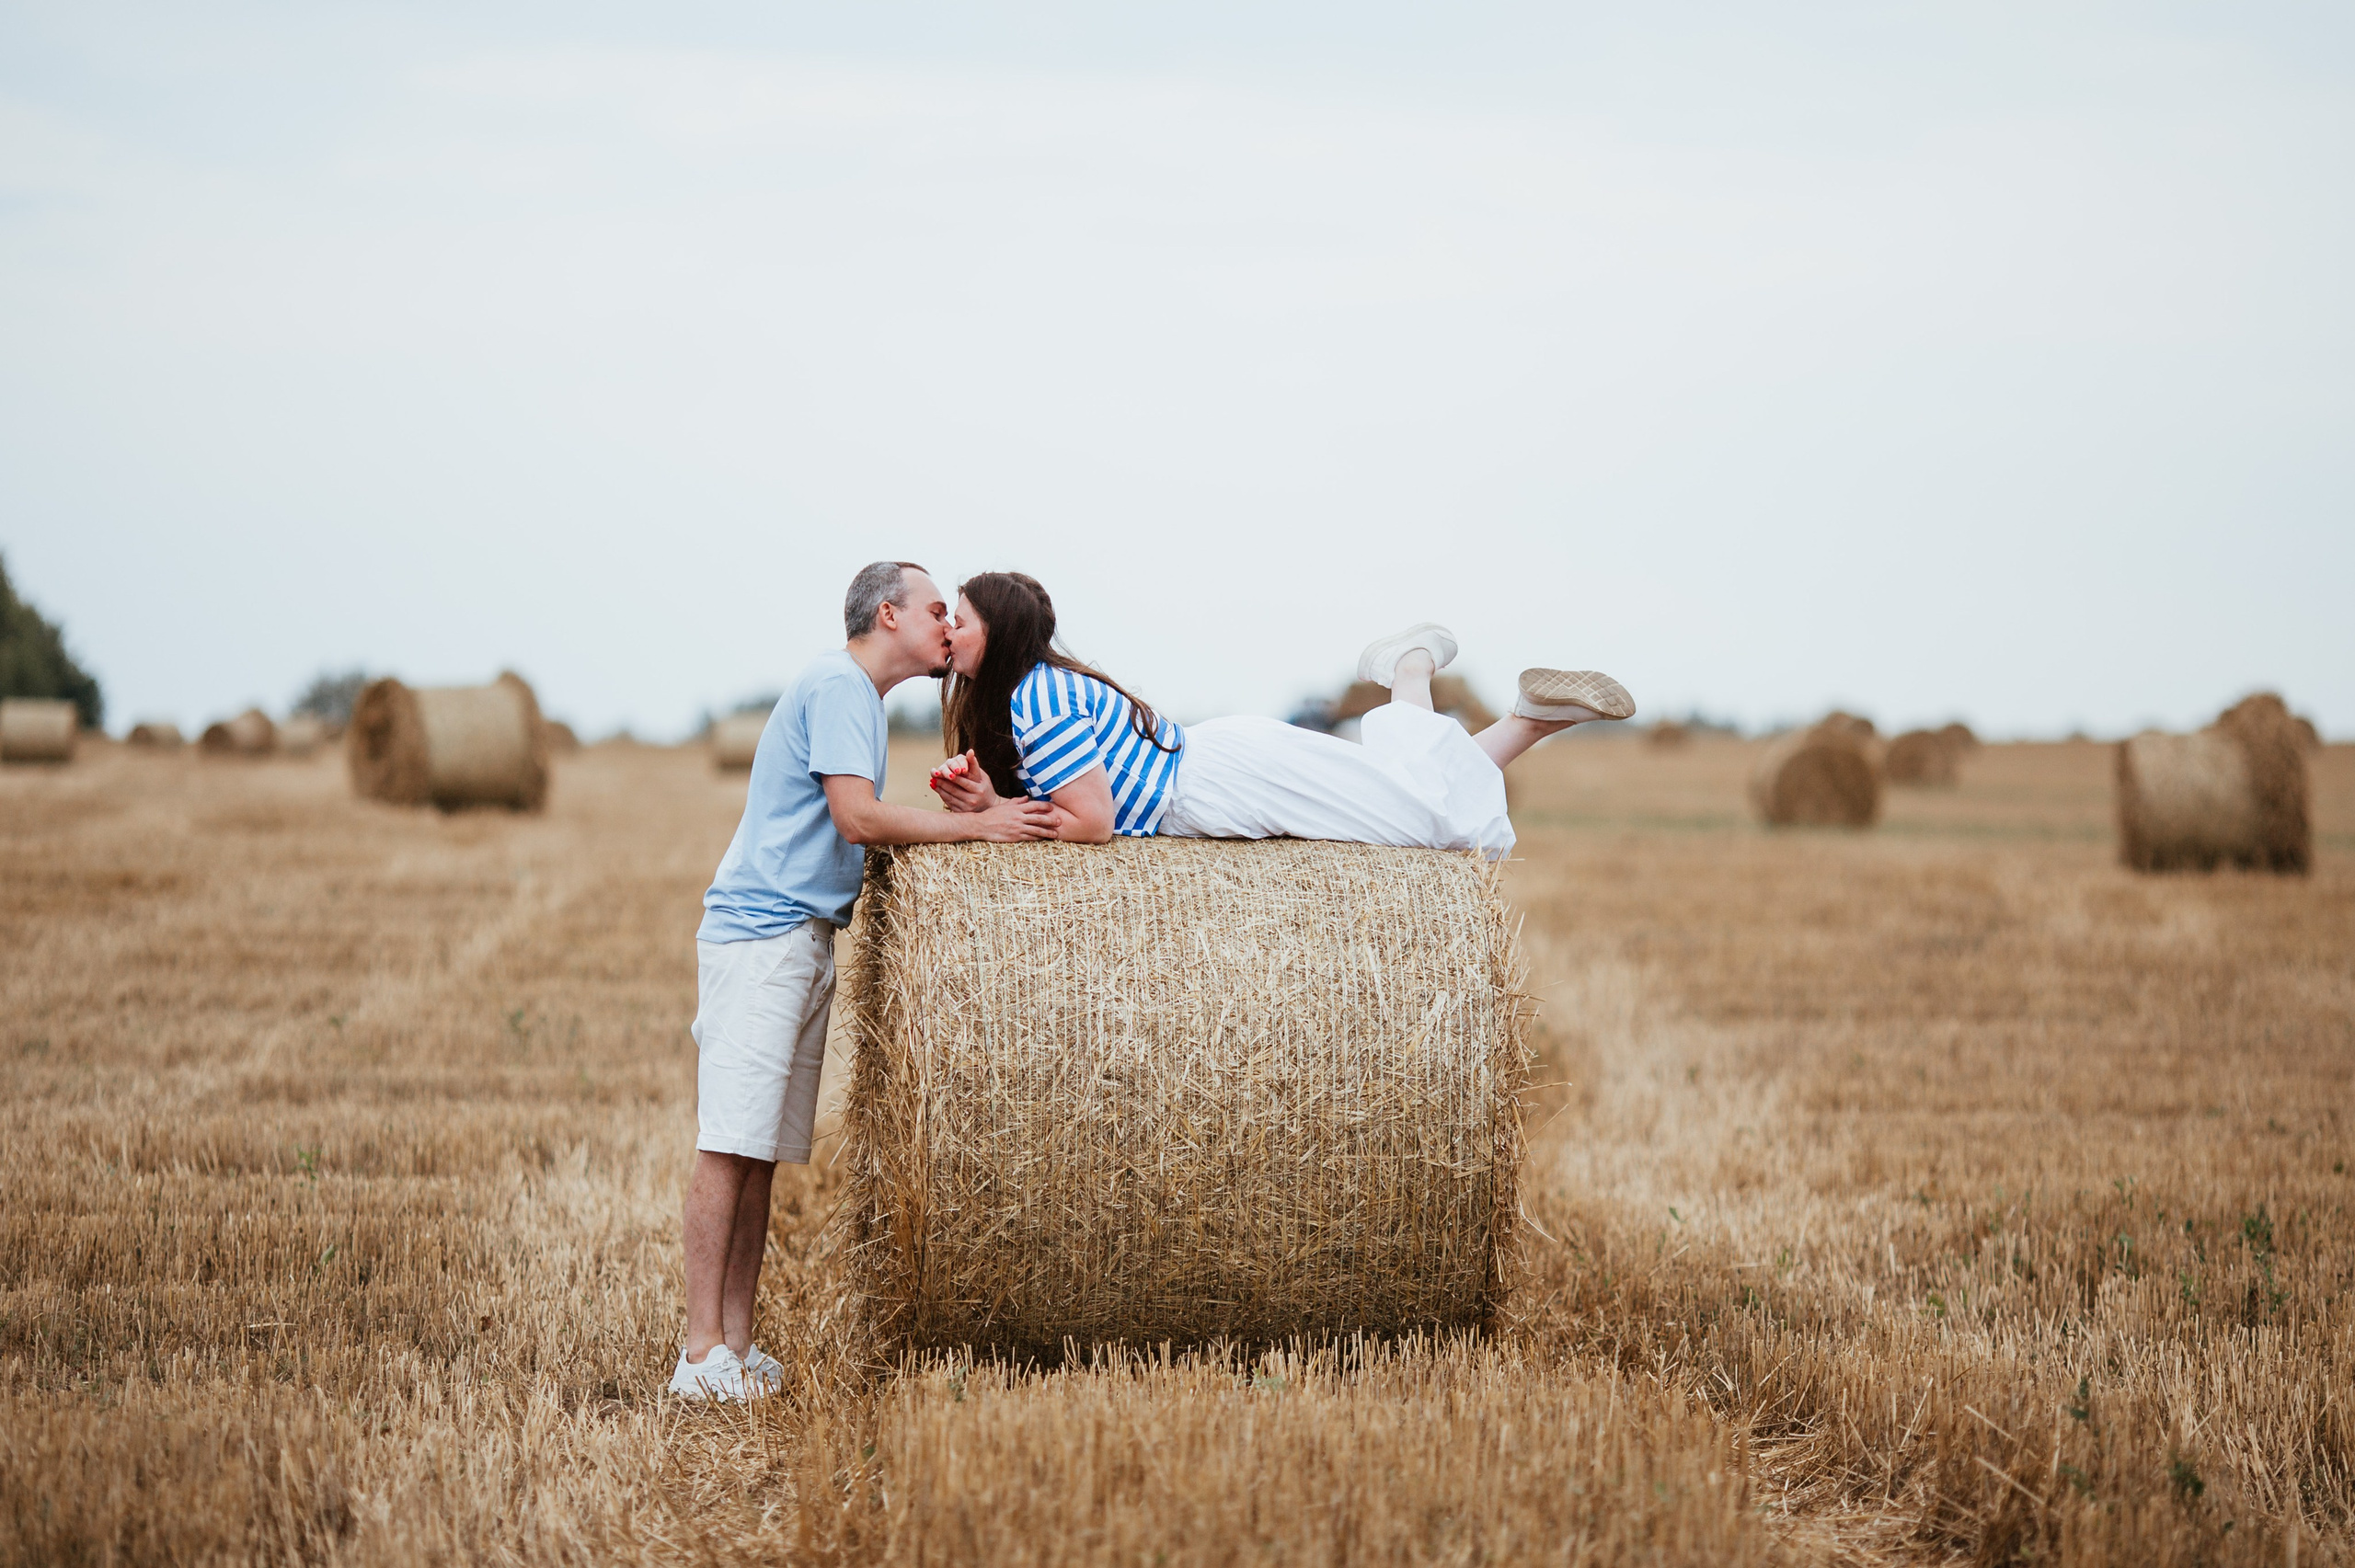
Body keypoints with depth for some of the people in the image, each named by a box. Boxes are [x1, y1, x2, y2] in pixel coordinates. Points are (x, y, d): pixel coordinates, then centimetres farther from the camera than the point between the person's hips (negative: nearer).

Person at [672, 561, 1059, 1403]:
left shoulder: (858, 693, 21)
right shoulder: (836, 685, -9)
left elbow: (861, 829, 16)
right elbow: (856, 817, -19)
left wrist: (979, 809, 8)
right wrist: (974, 826, -14)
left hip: (805, 940, 10)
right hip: (760, 933, -10)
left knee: (763, 1152, 5)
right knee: (731, 1144, -11)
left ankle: (735, 1341, 5)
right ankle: (704, 1354, -13)